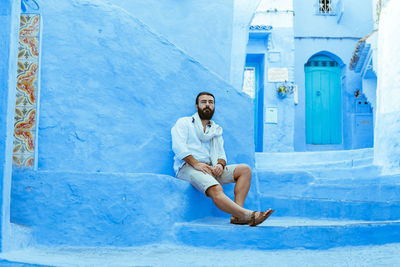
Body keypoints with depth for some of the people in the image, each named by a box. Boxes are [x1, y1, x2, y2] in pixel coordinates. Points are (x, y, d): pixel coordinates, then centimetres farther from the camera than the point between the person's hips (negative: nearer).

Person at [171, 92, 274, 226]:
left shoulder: (216, 129, 28)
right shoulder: (184, 122, 12)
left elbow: (220, 153, 20)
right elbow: (178, 146, -4)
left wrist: (220, 164, -5)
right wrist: (196, 164, -17)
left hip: (209, 168, 6)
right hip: (187, 168, -6)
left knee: (245, 169, -12)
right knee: (216, 190, -34)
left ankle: (237, 215, -26)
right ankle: (247, 215, -45)